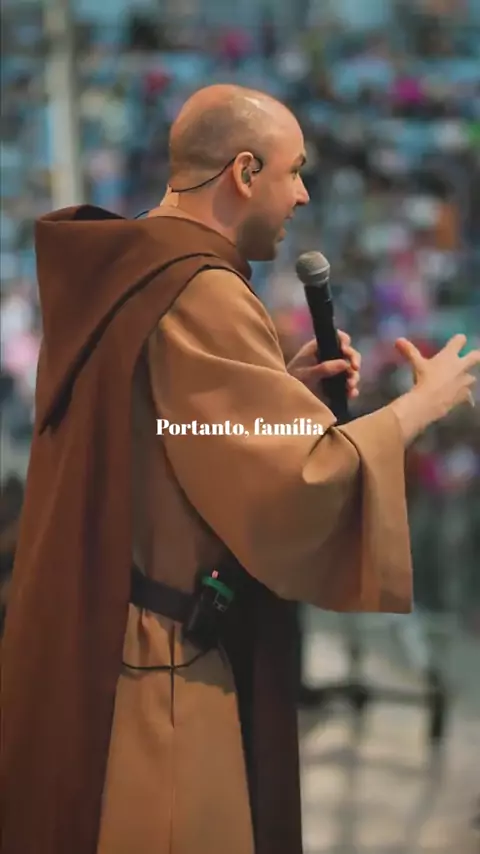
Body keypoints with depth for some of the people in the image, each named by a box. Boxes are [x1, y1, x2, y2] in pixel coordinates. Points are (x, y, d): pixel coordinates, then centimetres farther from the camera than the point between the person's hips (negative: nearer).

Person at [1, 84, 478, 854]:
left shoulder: (120, 272, 8)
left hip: (90, 629, 9)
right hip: (153, 657, -9)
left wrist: (281, 383, 12)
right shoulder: (201, 295, -20)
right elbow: (307, 482, -24)